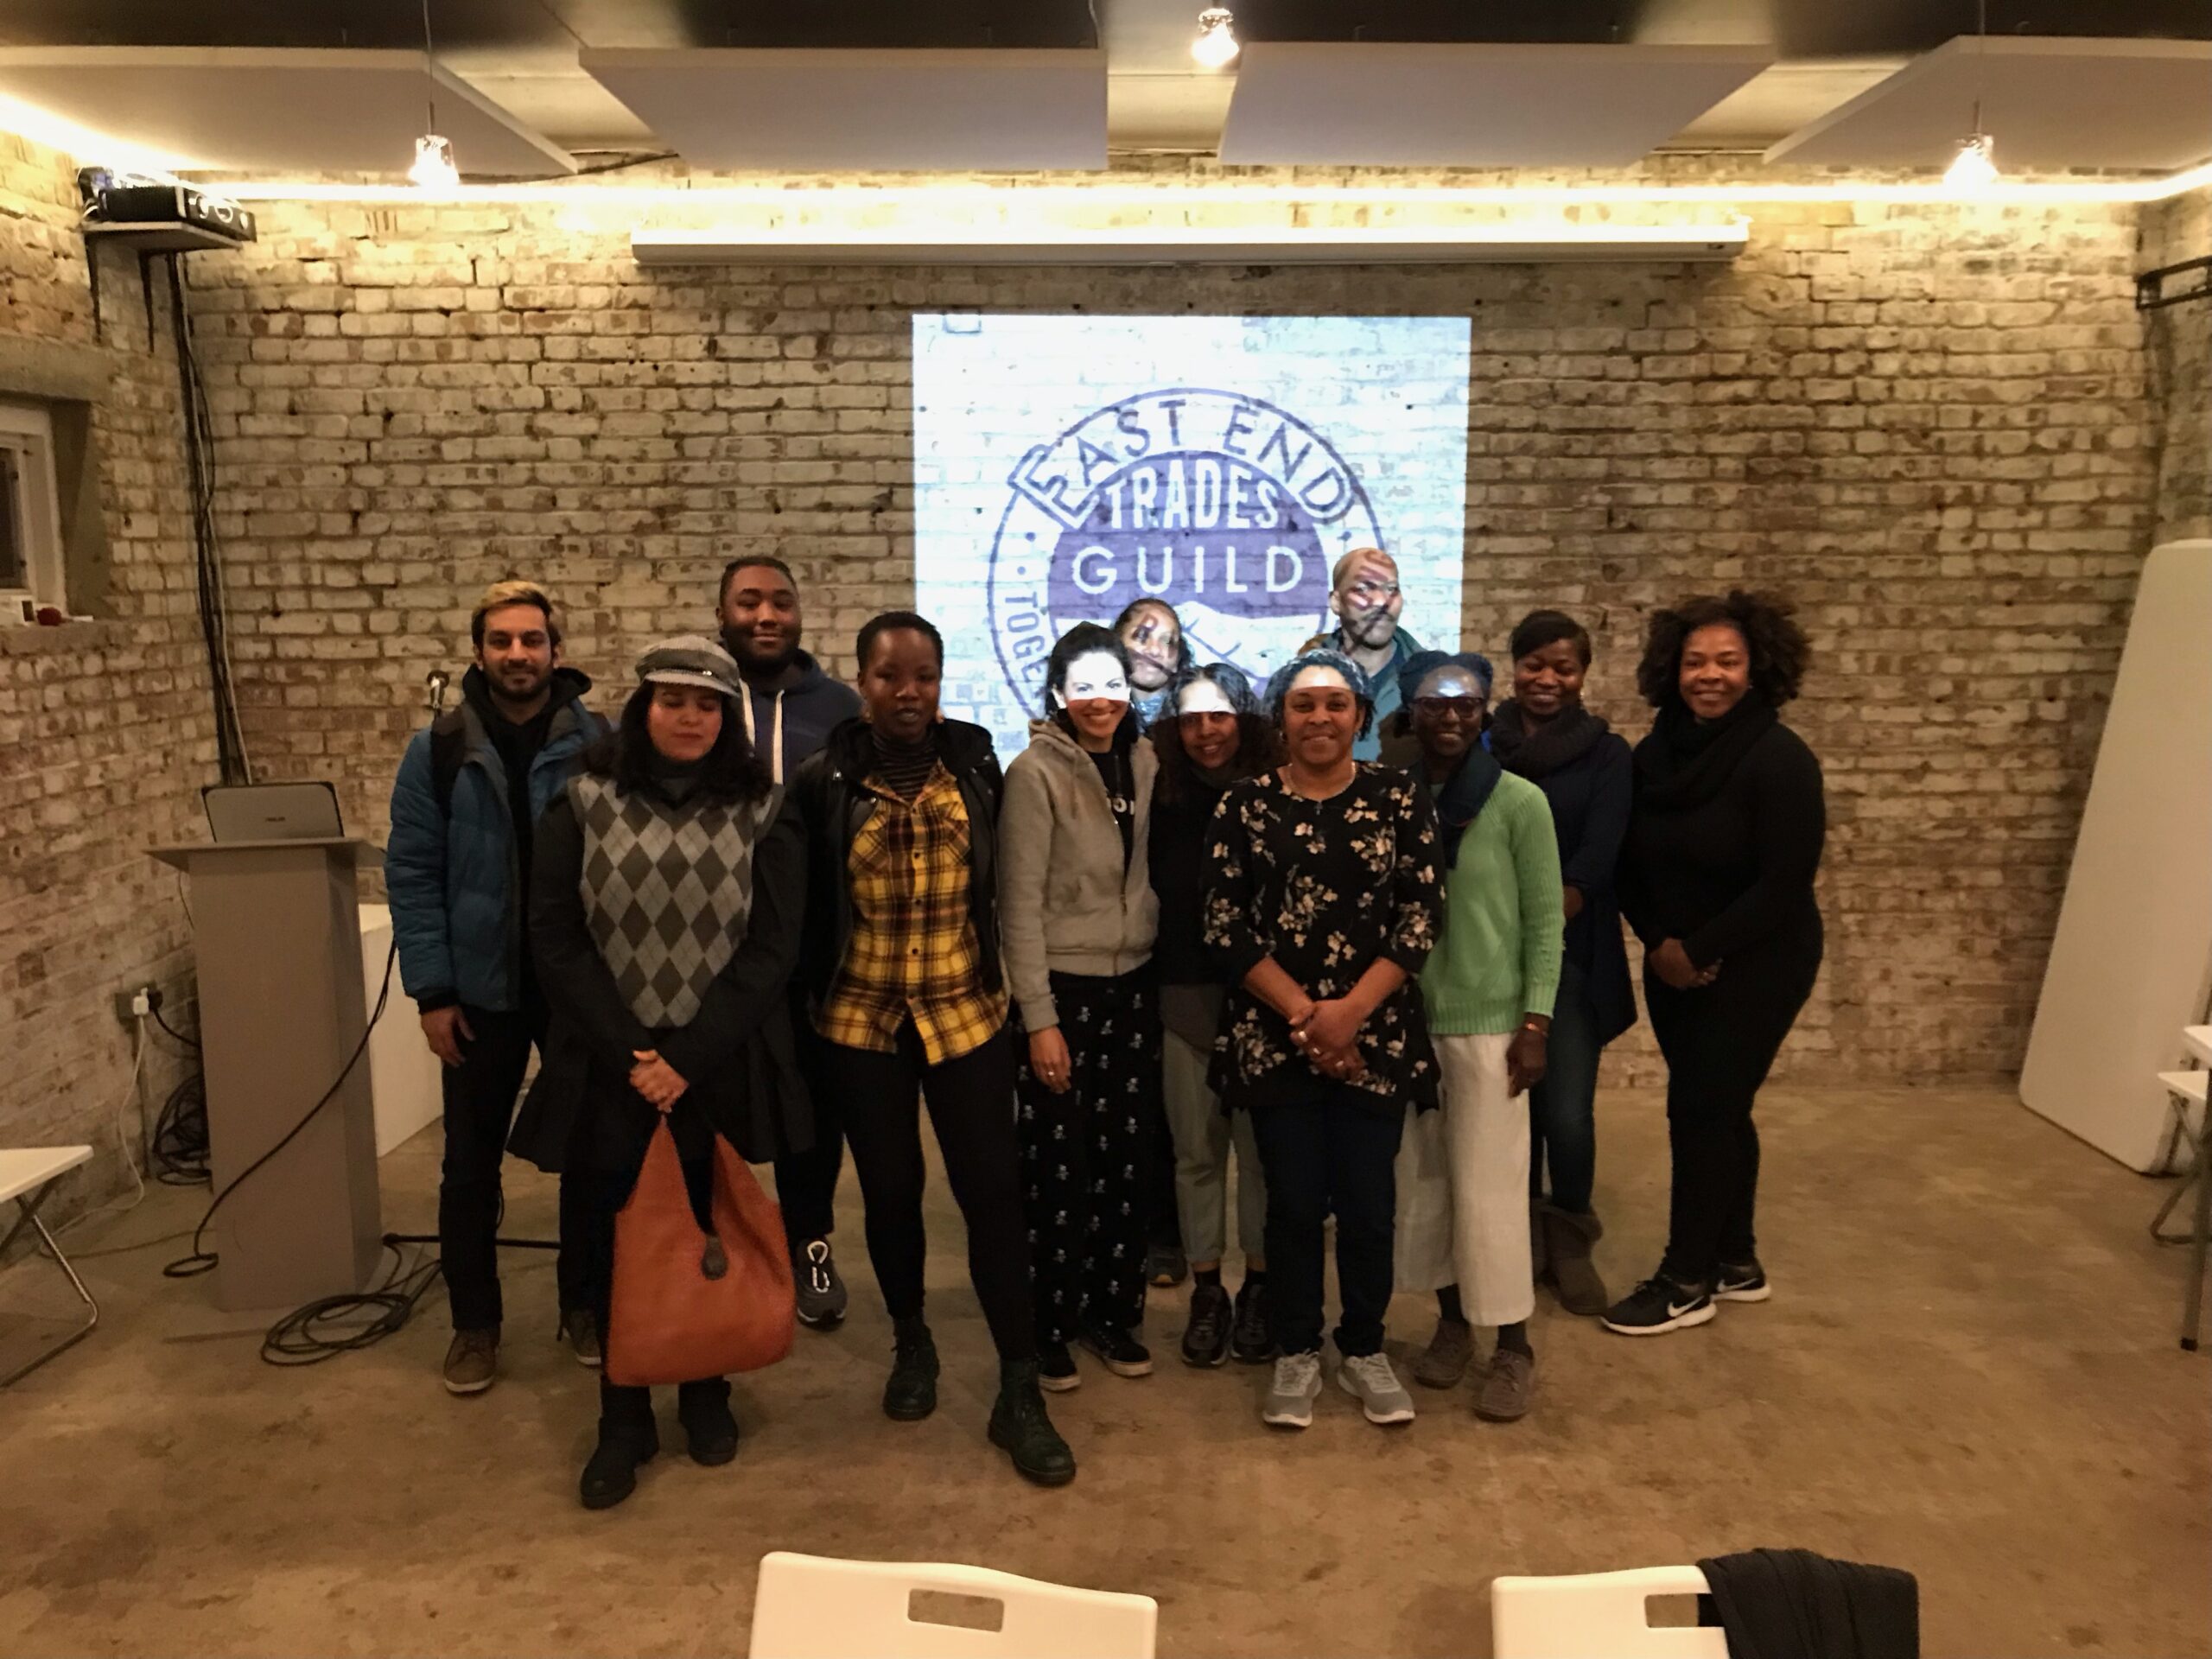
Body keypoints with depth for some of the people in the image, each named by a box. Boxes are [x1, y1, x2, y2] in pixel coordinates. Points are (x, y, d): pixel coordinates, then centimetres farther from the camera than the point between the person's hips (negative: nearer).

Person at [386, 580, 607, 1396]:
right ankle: (474, 1323, 25)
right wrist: (432, 991, -7)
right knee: (471, 1162, 9)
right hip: (481, 989, 1)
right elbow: (412, 876, -2)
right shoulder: (438, 750, -2)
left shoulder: (600, 744, -4)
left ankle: (585, 1304, 28)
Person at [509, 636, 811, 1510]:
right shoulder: (583, 804, 1)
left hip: (721, 1066, 0)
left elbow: (771, 948, -5)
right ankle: (623, 1422, 22)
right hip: (610, 1067, 0)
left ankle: (706, 1398, 30)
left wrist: (687, 1059, -13)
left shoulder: (763, 814, 0)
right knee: (620, 1240, 7)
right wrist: (627, 1054, -11)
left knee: (710, 1235, 10)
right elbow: (555, 938, -3)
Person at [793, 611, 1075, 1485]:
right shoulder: (825, 777, -5)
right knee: (890, 1189, 11)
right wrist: (810, 997, 5)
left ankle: (1019, 1392, 8)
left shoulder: (975, 763, -2)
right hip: (861, 1015, 0)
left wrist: (1000, 969, 5)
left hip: (966, 1008, 0)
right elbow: (807, 901, 2)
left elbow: (1002, 878, 5)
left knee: (993, 1189, -2)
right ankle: (911, 1342, 36)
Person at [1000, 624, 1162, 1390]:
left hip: (1134, 986, 5)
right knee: (1058, 1168, 2)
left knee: (1126, 1159, 10)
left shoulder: (1144, 761, 5)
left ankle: (1112, 1312, 25)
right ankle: (1048, 1328, 17)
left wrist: (1156, 979, 8)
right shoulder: (1036, 772, -11)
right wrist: (1039, 1017, -15)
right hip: (1062, 990, -5)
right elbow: (1021, 904, -13)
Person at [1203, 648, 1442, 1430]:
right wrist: (1301, 1013, -12)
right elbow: (1224, 925, -4)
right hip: (1273, 1035, 0)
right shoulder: (1246, 802, 0)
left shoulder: (1399, 798, 1)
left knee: (1369, 1204, 5)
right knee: (1294, 1203, 6)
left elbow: (1421, 917, -4)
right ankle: (1297, 1352, 24)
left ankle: (1364, 1350, 25)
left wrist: (1350, 1011, -14)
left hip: (1375, 1034, 0)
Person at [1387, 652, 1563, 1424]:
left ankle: (1513, 1345, 14)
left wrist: (1535, 1022, -9)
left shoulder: (1519, 803, -8)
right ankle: (1451, 1318, 28)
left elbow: (1545, 921, -5)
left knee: (1489, 1184, 0)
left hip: (1489, 1021, -3)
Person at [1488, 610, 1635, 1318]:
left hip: (1570, 956, -1)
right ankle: (1522, 1239, 28)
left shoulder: (1607, 754, 3)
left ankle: (1570, 1241, 18)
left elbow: (1596, 857, -8)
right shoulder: (1481, 744, 6)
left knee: (1568, 1114, -7)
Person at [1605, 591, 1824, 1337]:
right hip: (1674, 964, 6)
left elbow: (1783, 886, -20)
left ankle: (1687, 1281, 11)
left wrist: (1698, 950, -18)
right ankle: (1735, 1262, 30)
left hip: (1756, 967, -6)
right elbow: (1631, 863, 5)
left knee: (1700, 1110, -3)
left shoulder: (1780, 761, -17)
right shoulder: (1655, 753, 1)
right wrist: (1658, 943, -9)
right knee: (1719, 1109, 14)